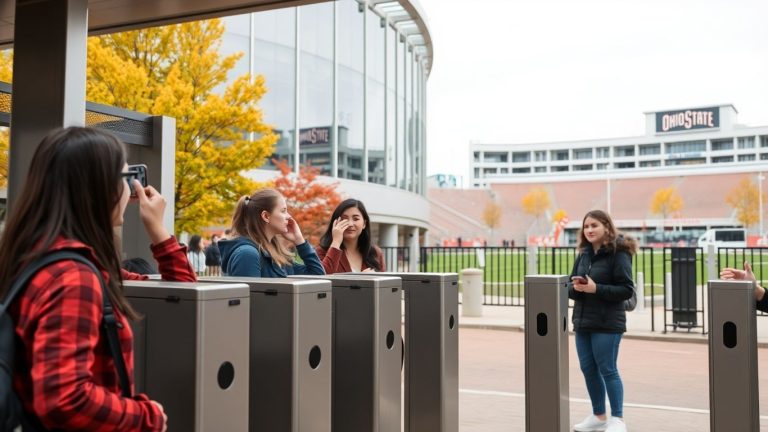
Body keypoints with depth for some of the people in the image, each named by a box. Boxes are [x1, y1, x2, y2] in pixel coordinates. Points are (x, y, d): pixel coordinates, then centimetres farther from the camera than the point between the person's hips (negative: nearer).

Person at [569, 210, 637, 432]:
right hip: (582, 321, 7)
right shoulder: (583, 254, 11)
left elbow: (627, 289, -13)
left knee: (607, 370, -2)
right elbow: (571, 287, 14)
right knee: (588, 369, 11)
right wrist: (575, 287, -9)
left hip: (607, 323, -7)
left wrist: (596, 288, -21)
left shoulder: (618, 254, -9)